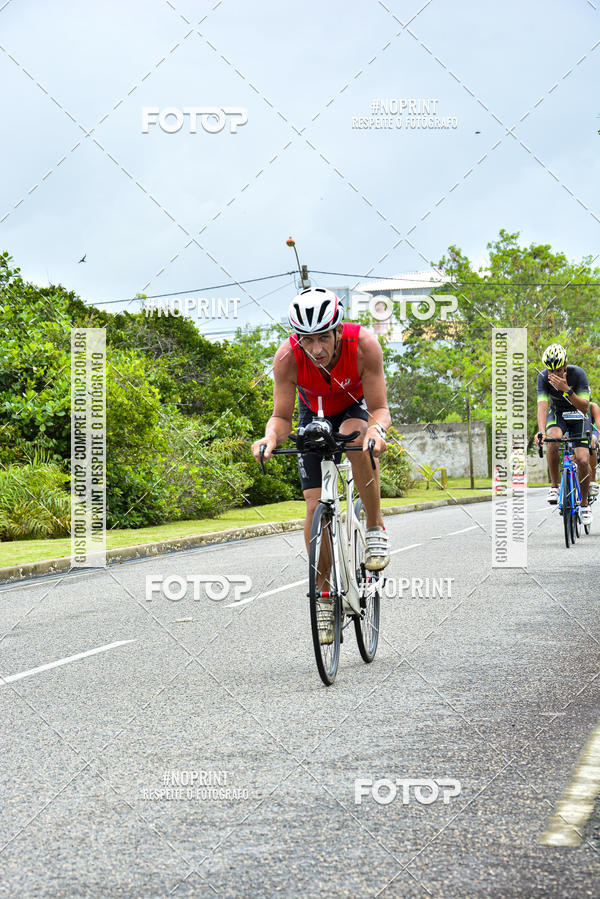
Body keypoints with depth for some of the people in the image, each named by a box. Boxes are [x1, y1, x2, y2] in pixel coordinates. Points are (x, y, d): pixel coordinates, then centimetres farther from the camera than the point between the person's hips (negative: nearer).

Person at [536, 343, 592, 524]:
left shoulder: (577, 374, -26)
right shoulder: (543, 377, -22)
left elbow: (585, 407, -29)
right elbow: (542, 406, -30)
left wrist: (567, 390, -43)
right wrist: (541, 432, -46)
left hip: (578, 414, -1)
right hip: (557, 413, 1)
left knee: (582, 460, -16)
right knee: (553, 440, -34)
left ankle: (584, 503, 6)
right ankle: (554, 486, -17)